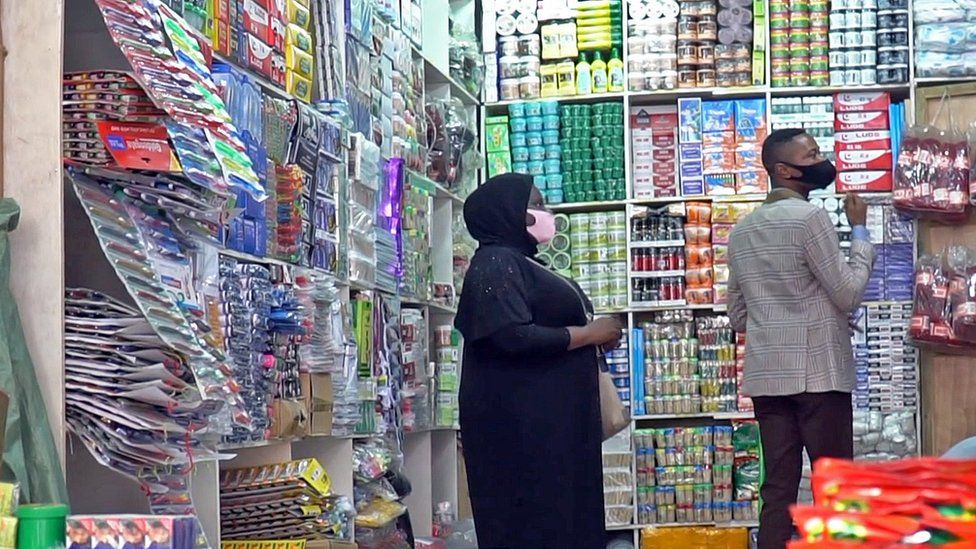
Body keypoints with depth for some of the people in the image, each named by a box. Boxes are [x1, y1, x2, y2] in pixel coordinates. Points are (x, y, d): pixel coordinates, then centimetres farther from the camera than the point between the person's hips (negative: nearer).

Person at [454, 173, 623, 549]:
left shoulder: (522, 263, 20)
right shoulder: (496, 263, -11)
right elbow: (514, 336, -23)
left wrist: (594, 335, 10)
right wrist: (590, 334, -13)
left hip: (551, 417, 10)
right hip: (520, 422, -10)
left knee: (563, 516, 8)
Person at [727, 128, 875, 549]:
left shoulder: (741, 230, 14)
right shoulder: (810, 217, -10)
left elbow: (737, 315, 17)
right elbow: (849, 294, -9)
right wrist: (859, 230, 1)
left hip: (766, 374, 7)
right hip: (818, 371, -7)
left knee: (778, 485, 5)